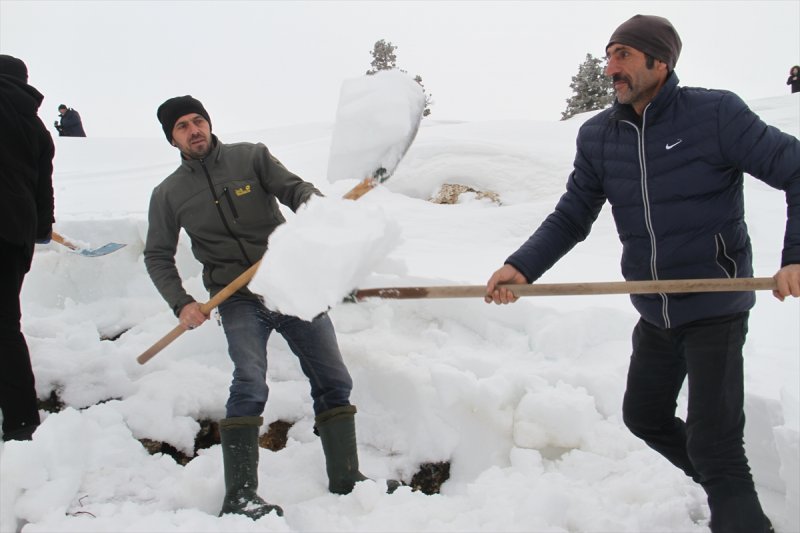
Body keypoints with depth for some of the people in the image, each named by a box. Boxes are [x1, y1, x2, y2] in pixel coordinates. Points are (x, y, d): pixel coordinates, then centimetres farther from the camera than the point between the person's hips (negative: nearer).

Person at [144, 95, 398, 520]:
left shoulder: (251, 156, 4)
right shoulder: (168, 194, 6)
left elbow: (293, 188, -6)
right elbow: (158, 257, 9)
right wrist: (181, 303, -6)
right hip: (239, 299, -2)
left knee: (333, 380, 3)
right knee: (250, 384, -22)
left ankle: (345, 478, 17)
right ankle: (240, 496, -16)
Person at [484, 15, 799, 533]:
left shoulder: (716, 113, -15)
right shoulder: (597, 136, 0)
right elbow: (571, 218, 0)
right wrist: (522, 268, -16)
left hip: (715, 308, -7)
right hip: (655, 313, 7)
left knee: (713, 445, -9)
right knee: (644, 416, 22)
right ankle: (729, 488, 44)